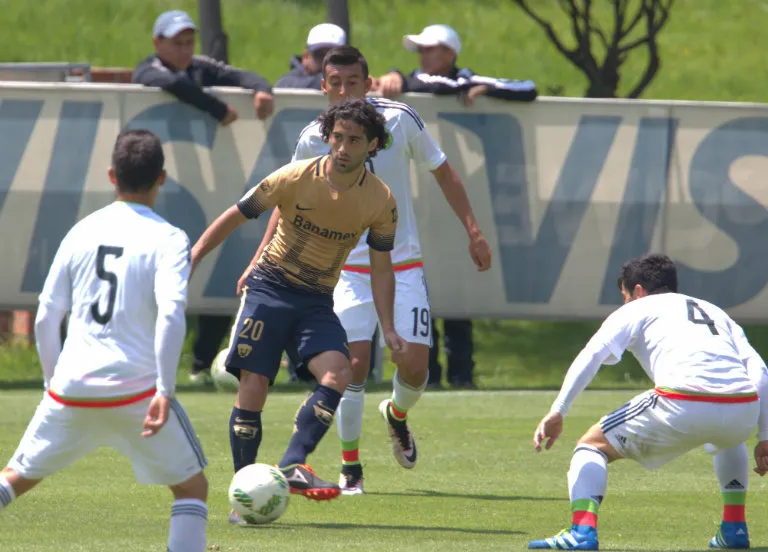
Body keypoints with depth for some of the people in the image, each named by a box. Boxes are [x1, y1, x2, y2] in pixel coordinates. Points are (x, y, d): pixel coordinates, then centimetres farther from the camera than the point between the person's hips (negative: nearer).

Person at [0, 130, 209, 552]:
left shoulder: (82, 231, 9)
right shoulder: (168, 239, -3)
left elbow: (46, 318, 9)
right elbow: (171, 312, -18)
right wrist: (165, 390, -18)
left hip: (70, 389, 4)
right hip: (137, 387, -4)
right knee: (192, 487, 9)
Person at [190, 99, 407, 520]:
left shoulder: (381, 201, -5)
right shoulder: (296, 177, -12)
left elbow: (381, 268, 5)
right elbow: (235, 216, -3)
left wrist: (388, 329, -3)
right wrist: (190, 261, -6)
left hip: (316, 301, 2)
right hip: (268, 288, -2)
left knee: (338, 373, -25)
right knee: (253, 386, -11)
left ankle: (293, 466, -25)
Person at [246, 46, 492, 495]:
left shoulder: (401, 120, -8)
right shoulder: (314, 140, -8)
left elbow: (443, 171, 6)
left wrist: (473, 230, 1)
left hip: (403, 265, 1)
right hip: (349, 267, -1)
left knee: (415, 365, -7)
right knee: (355, 362, -15)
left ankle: (397, 414, 30)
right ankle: (350, 466, 3)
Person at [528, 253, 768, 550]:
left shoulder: (635, 310, 21)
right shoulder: (715, 312, 34)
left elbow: (591, 356, 4)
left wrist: (557, 412, -3)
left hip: (683, 408, -5)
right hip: (743, 411, 5)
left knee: (592, 446, 13)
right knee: (730, 437, 43)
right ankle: (734, 527, 31)